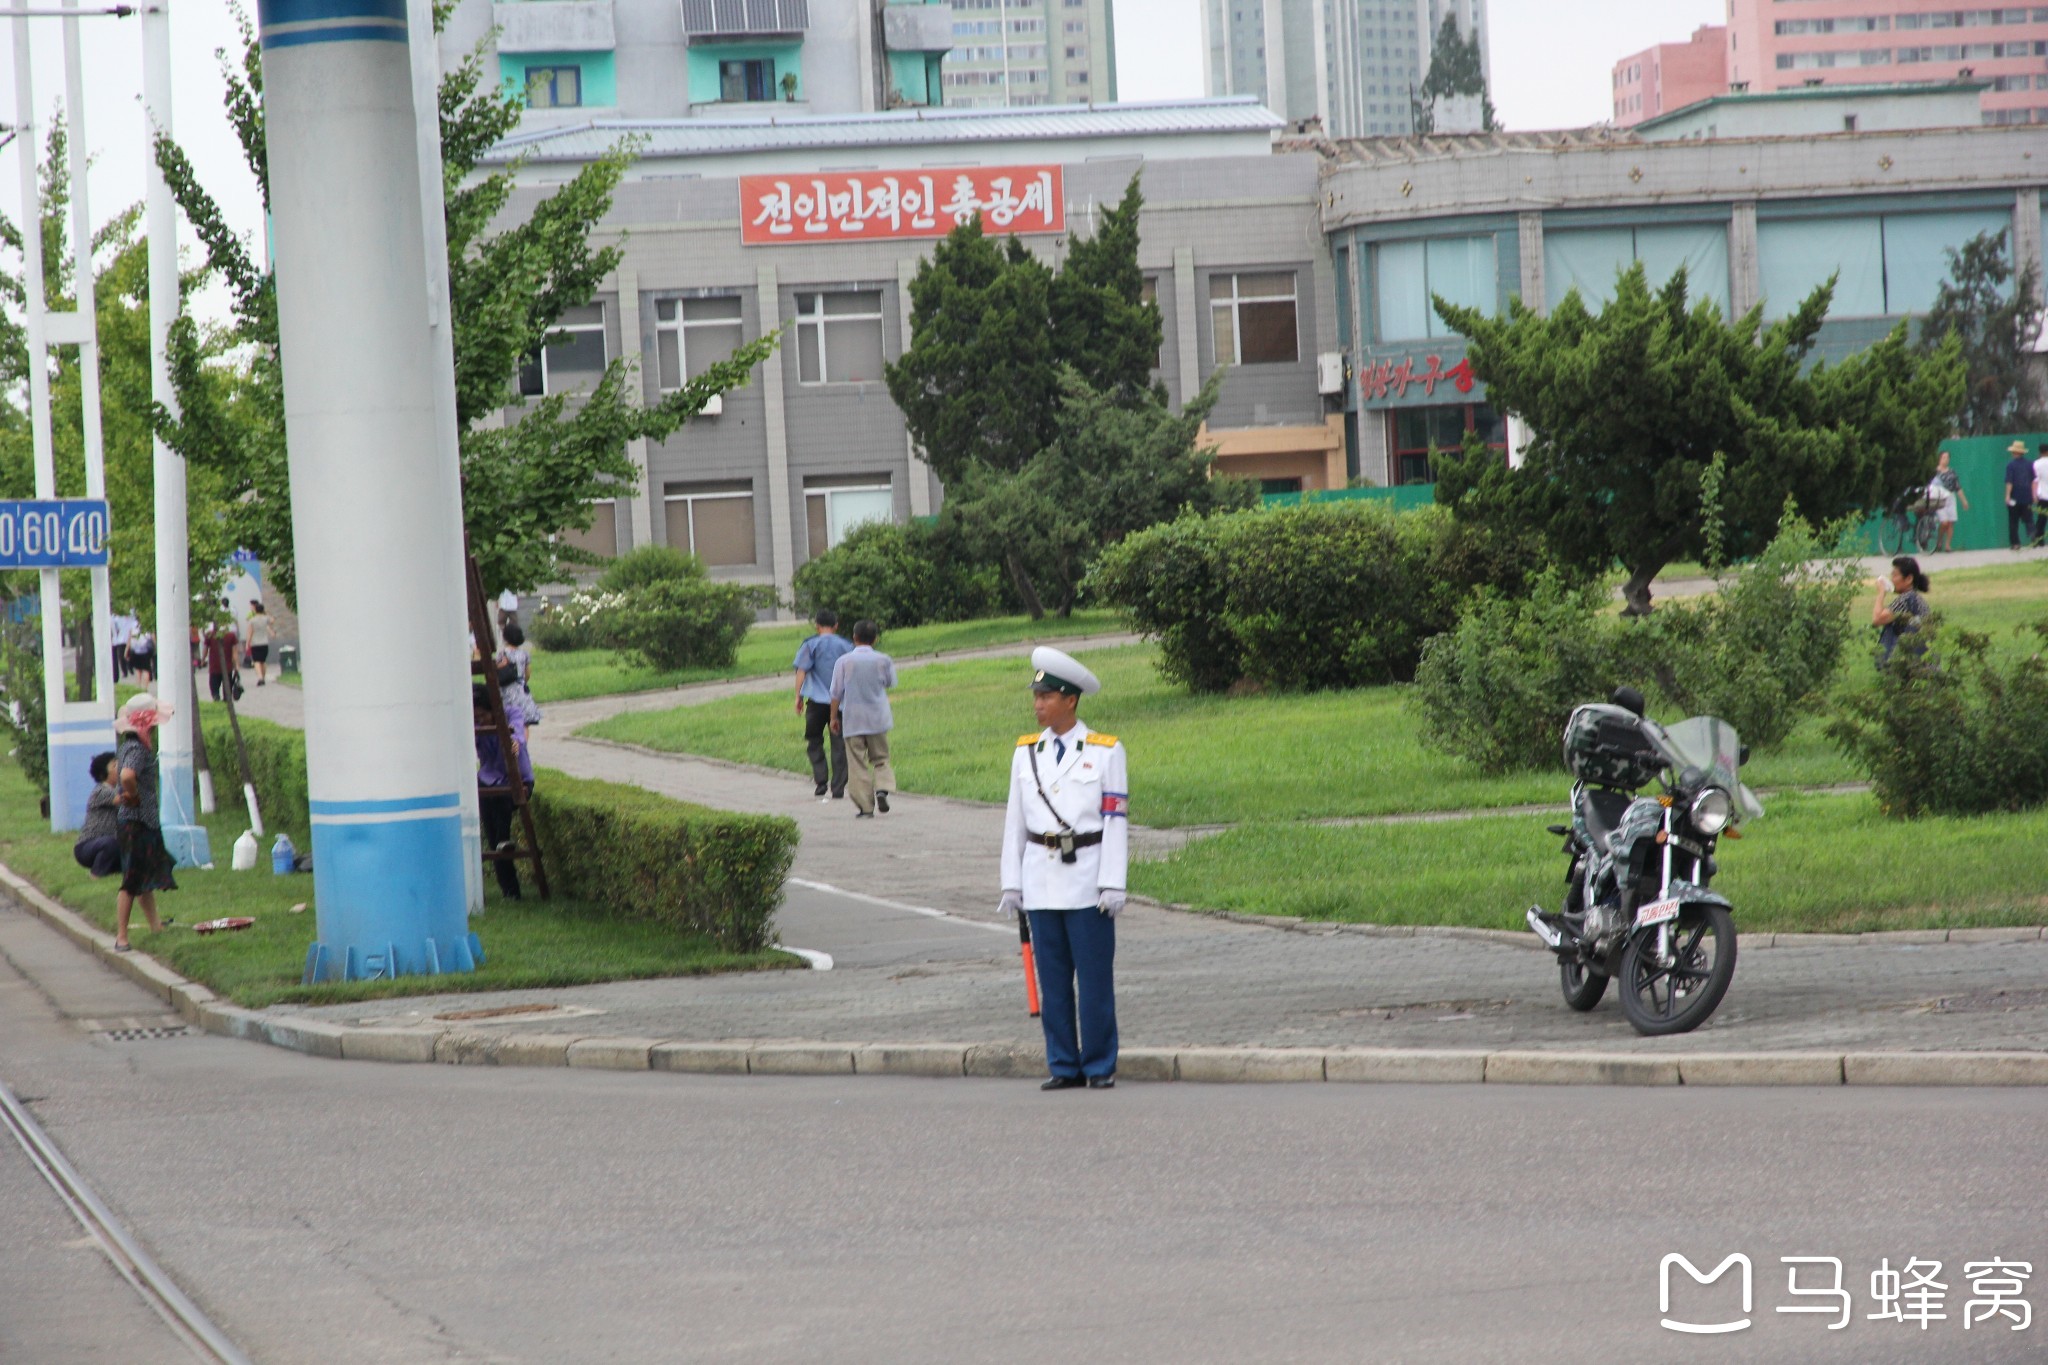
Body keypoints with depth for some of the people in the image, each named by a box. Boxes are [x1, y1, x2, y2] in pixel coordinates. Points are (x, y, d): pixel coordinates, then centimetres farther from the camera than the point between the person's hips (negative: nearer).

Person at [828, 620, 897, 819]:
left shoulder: (844, 661, -6)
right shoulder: (883, 660, -2)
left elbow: (836, 693, -2)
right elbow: (891, 683, 15)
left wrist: (834, 717, 8)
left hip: (852, 720, -1)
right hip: (878, 719, 1)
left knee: (858, 765, 3)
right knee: (881, 758, 13)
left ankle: (864, 807, 1)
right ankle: (882, 788, -15)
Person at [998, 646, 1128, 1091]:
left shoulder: (1105, 751, -1)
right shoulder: (1026, 753, 9)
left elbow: (1116, 820, -3)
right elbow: (1015, 821, 11)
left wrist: (1113, 884, -9)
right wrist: (1011, 883, 7)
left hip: (1087, 879, -4)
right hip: (1041, 881, 4)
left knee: (1094, 975, -2)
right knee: (1053, 978, 6)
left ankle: (1100, 1066, 6)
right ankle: (1063, 1065, 12)